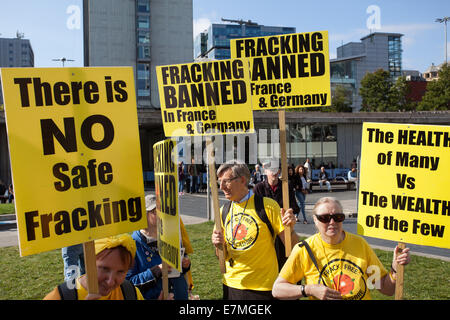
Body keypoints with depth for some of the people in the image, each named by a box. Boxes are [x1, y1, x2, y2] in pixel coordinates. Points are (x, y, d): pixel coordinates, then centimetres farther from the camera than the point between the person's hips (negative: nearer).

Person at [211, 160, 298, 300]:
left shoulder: (268, 206, -10)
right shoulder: (223, 211, 4)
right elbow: (223, 257, 9)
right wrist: (219, 245, -11)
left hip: (262, 288, -4)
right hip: (231, 286, 4)